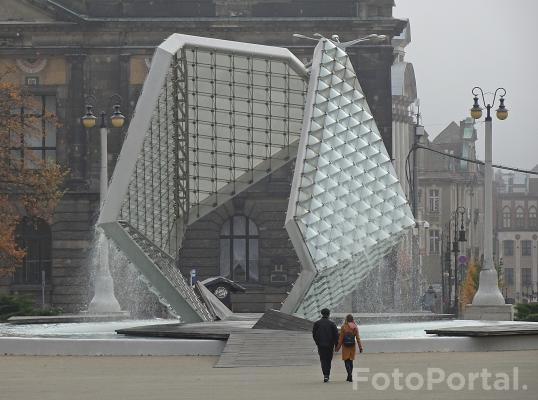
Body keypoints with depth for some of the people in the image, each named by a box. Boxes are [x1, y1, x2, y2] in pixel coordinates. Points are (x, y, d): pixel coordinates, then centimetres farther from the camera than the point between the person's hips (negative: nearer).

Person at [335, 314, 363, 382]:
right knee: (351, 360, 14)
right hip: (353, 346, 4)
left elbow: (341, 338, -7)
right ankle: (349, 376, 18)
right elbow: (358, 338, -1)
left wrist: (338, 346, -1)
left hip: (345, 346, -4)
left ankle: (350, 374, -20)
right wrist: (360, 347, 4)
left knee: (346, 361, -1)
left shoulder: (343, 327, -9)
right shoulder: (355, 327, -1)